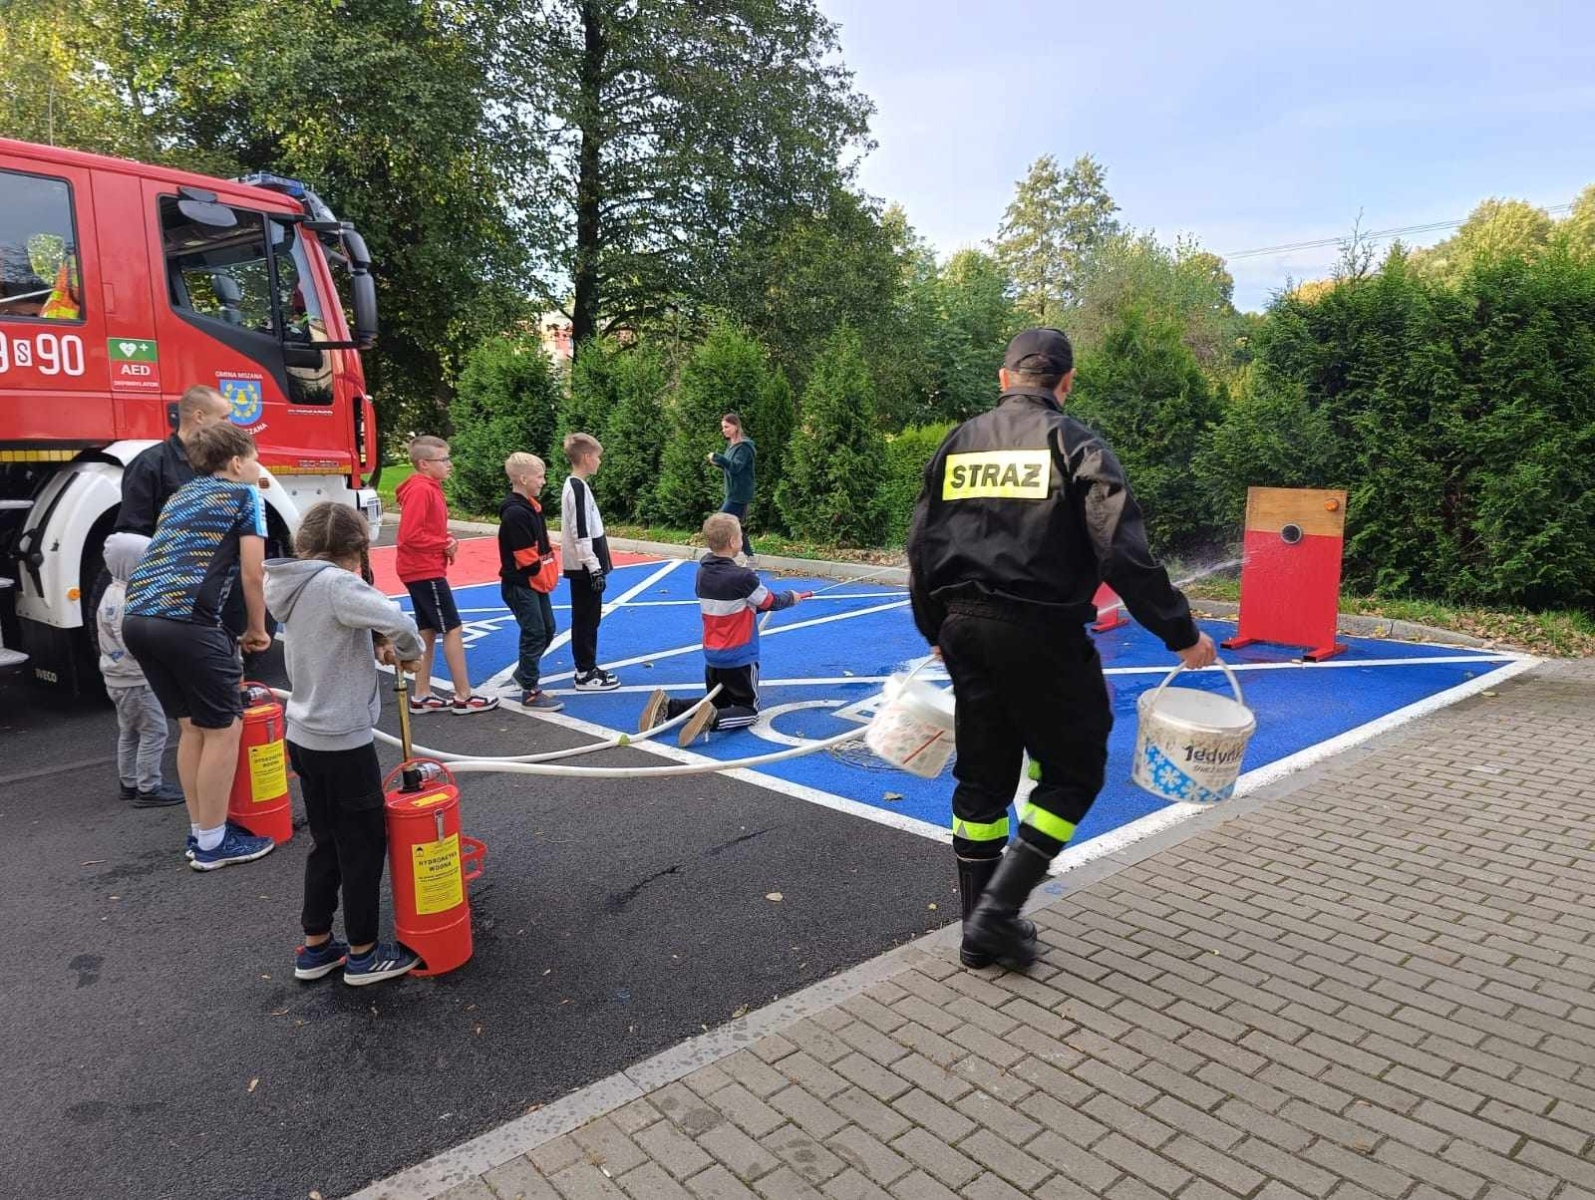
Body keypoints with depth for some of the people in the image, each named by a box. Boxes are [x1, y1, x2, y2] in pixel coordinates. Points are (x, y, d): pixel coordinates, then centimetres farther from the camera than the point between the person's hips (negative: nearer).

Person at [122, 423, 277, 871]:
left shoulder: (181, 496, 28)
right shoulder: (245, 495, 6)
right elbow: (251, 573, -1)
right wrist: (257, 628, 14)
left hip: (138, 617, 8)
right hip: (185, 620, -8)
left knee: (193, 725, 19)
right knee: (223, 728, 4)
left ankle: (200, 831, 27)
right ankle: (212, 843, 11)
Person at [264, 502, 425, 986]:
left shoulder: (294, 584, 7)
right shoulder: (335, 583, -20)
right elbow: (399, 622, -31)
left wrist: (377, 643, -2)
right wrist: (409, 653, -10)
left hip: (304, 736, 9)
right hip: (342, 741, -9)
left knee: (327, 841, 20)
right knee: (364, 845, 6)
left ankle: (316, 947, 30)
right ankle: (363, 954, 18)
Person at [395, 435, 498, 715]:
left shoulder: (429, 488, 13)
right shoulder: (420, 490, -18)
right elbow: (410, 535, -24)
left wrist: (447, 541, 1)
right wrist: (445, 545, -15)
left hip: (424, 570, 10)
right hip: (425, 571, -10)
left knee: (428, 631, 13)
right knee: (452, 629, -5)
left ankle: (421, 696, 19)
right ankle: (464, 697, 2)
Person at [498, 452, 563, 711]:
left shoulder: (530, 506, 10)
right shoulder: (515, 513, -21)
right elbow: (525, 556, -22)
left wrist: (549, 574, 8)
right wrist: (542, 575, -9)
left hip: (537, 582, 10)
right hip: (521, 585, -10)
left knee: (547, 630, 18)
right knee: (534, 634, -4)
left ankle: (524, 673, 37)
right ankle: (531, 692, 6)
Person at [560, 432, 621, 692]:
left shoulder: (574, 485, 14)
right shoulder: (579, 487, -17)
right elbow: (580, 534, -22)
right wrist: (594, 567, -20)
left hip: (583, 566, 10)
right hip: (584, 568, -10)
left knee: (587, 619, 15)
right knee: (586, 620, -3)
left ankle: (587, 669, 24)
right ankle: (585, 675, 4)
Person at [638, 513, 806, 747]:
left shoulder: (703, 572, 0)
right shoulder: (743, 578, -20)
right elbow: (771, 602, -4)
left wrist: (752, 606, 15)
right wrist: (791, 597, 16)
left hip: (712, 655, 6)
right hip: (740, 657, -6)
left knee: (717, 702, 23)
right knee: (749, 710, 8)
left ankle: (667, 707, 0)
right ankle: (712, 720, -22)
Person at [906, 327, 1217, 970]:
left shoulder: (958, 443, 10)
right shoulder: (1076, 444, -4)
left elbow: (921, 546, 12)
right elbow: (1124, 552, -13)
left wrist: (936, 630, 24)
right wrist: (1181, 634, -4)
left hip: (965, 628, 6)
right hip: (1040, 633, -5)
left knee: (982, 777, 15)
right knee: (1073, 770, 11)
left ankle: (982, 929, 24)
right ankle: (998, 911, 3)